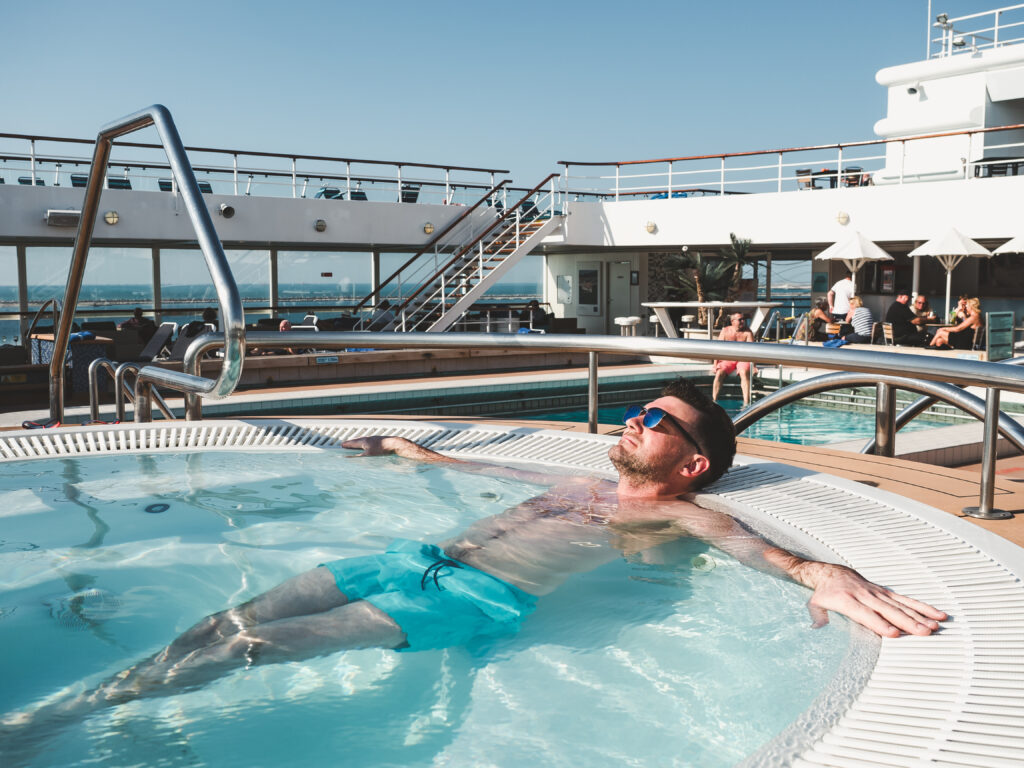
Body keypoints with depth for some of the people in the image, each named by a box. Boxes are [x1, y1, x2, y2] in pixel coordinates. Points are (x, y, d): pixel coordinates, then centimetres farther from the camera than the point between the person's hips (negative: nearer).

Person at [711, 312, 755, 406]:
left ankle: (746, 402, -39)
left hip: (743, 359, -1)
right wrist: (715, 364, -10)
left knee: (744, 373, -33)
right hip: (727, 359, 1)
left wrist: (753, 365, -23)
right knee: (719, 373, -27)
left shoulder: (747, 332, 2)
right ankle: (714, 400, -27)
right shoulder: (725, 331, 6)